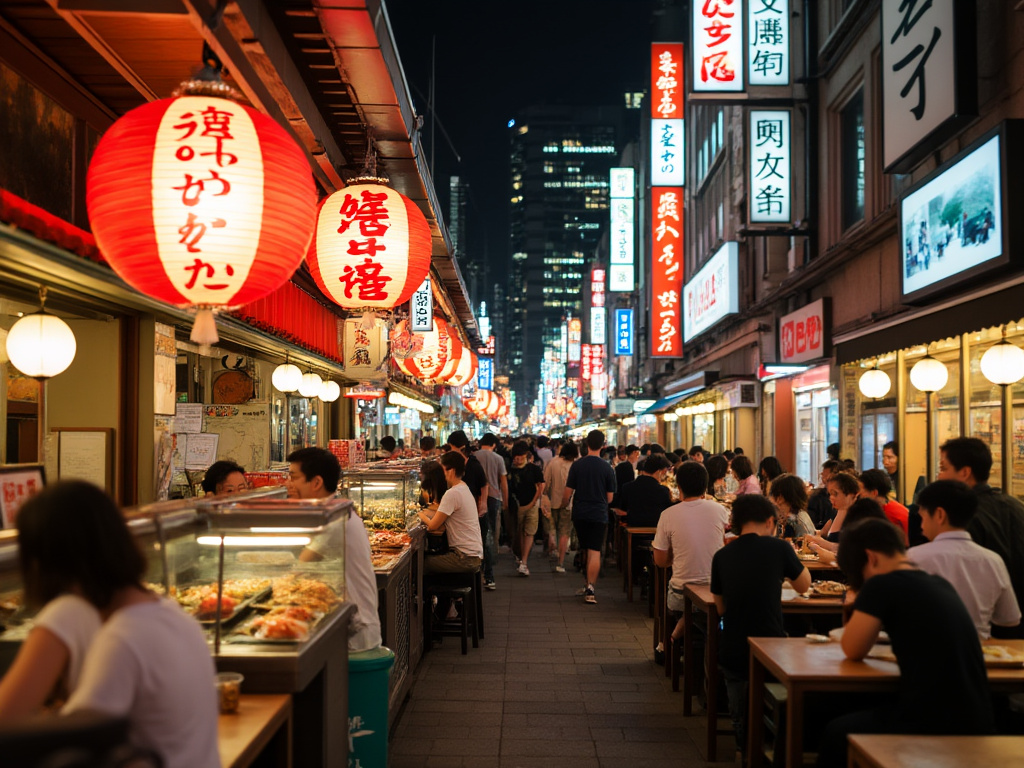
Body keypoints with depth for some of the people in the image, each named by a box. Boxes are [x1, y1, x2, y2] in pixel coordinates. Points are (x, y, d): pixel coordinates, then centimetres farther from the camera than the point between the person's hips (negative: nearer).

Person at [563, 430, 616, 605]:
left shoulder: (576, 465, -4)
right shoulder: (607, 468, -5)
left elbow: (568, 492, -1)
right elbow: (610, 497, 0)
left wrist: (564, 505, 19)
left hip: (580, 514, 2)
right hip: (599, 515, -2)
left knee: (585, 551, 17)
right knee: (595, 552, -4)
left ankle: (587, 583, 27)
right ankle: (590, 588, -14)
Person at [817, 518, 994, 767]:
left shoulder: (881, 586, -12)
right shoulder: (942, 585, 10)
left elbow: (853, 651, -4)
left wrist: (864, 605, 11)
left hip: (932, 728, -7)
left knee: (835, 734, 20)